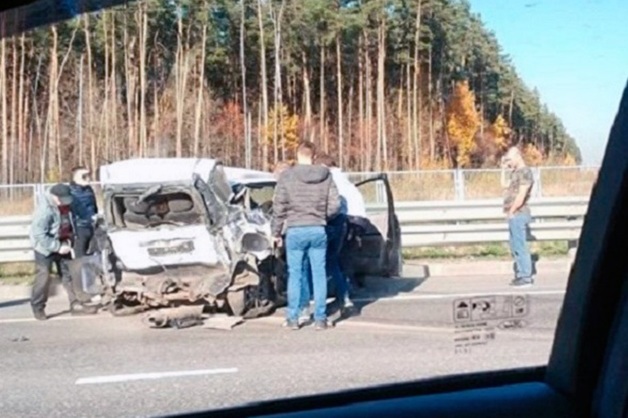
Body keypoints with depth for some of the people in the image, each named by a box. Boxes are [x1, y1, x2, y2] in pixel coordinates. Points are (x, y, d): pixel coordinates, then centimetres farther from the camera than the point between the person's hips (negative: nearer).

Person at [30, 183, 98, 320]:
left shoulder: (65, 205, -3)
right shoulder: (45, 210, -28)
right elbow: (39, 234, -29)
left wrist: (68, 240, 2)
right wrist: (58, 247, -27)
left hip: (62, 245, 8)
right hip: (45, 248, -8)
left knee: (69, 274, 8)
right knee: (43, 278, -5)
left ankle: (75, 304, 14)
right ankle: (38, 308, 9)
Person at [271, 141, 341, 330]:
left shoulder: (287, 176, -5)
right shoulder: (326, 175, 1)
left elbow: (279, 207, -3)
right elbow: (335, 204, 0)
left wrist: (276, 232, 6)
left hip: (295, 231, -1)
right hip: (318, 230, 2)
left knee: (295, 275, 7)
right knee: (319, 274, 7)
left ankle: (293, 318, 10)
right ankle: (320, 318, 10)